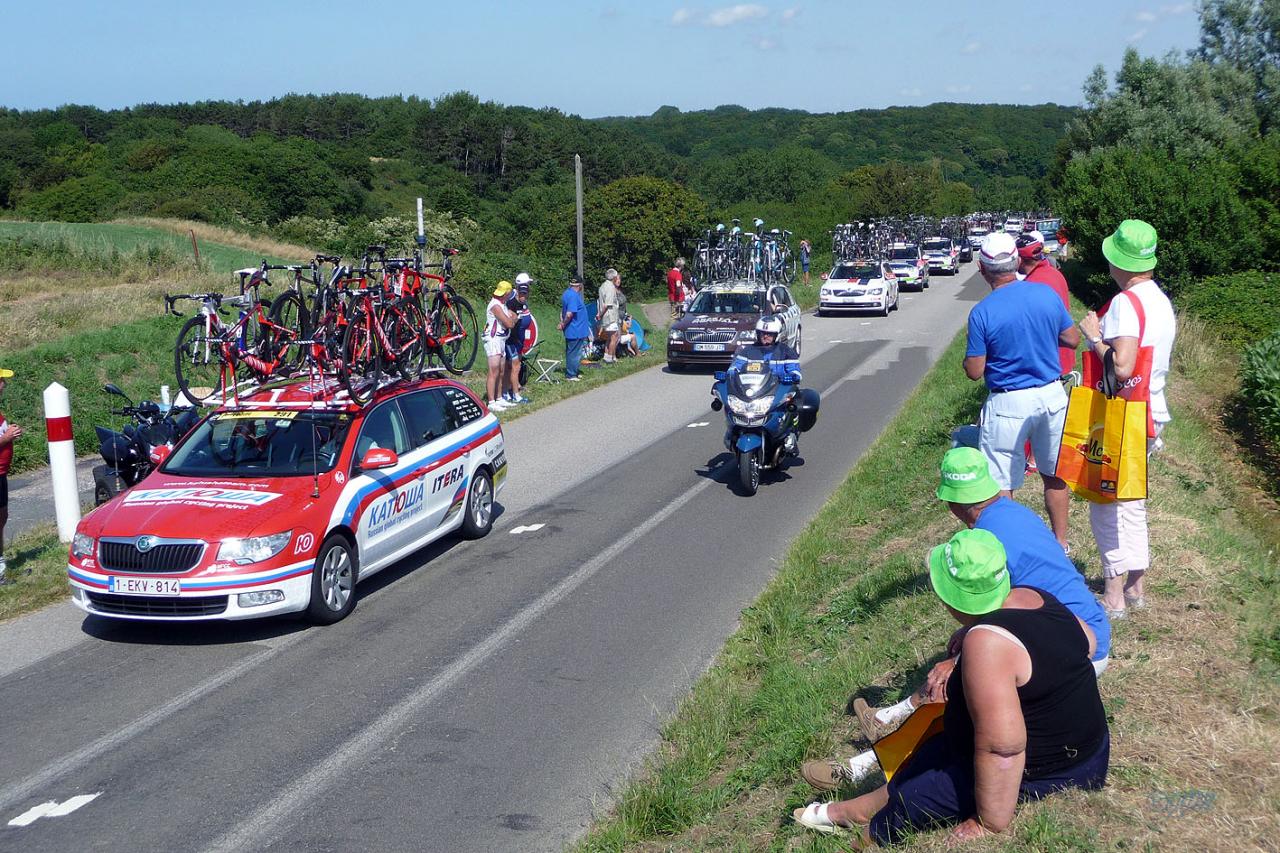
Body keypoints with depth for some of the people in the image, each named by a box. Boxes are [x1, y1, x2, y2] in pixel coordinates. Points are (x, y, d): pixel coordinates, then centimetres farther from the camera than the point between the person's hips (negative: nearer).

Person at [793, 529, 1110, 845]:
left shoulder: (985, 642, -31)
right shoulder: (1032, 597, -4)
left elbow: (1001, 747, -34)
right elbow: (1086, 640, 17)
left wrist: (990, 824, -23)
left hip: (1040, 778, -10)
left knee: (907, 806, 8)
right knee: (932, 753, 25)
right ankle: (850, 810, 44)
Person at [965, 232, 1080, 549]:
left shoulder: (982, 313, -15)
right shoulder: (1047, 294, -3)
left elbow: (974, 372, -11)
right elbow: (1073, 339, 8)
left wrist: (970, 352, 9)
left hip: (1008, 405, -5)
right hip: (1052, 396, 5)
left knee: (1000, 486, 6)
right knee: (1055, 474, 19)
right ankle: (1060, 542, 32)